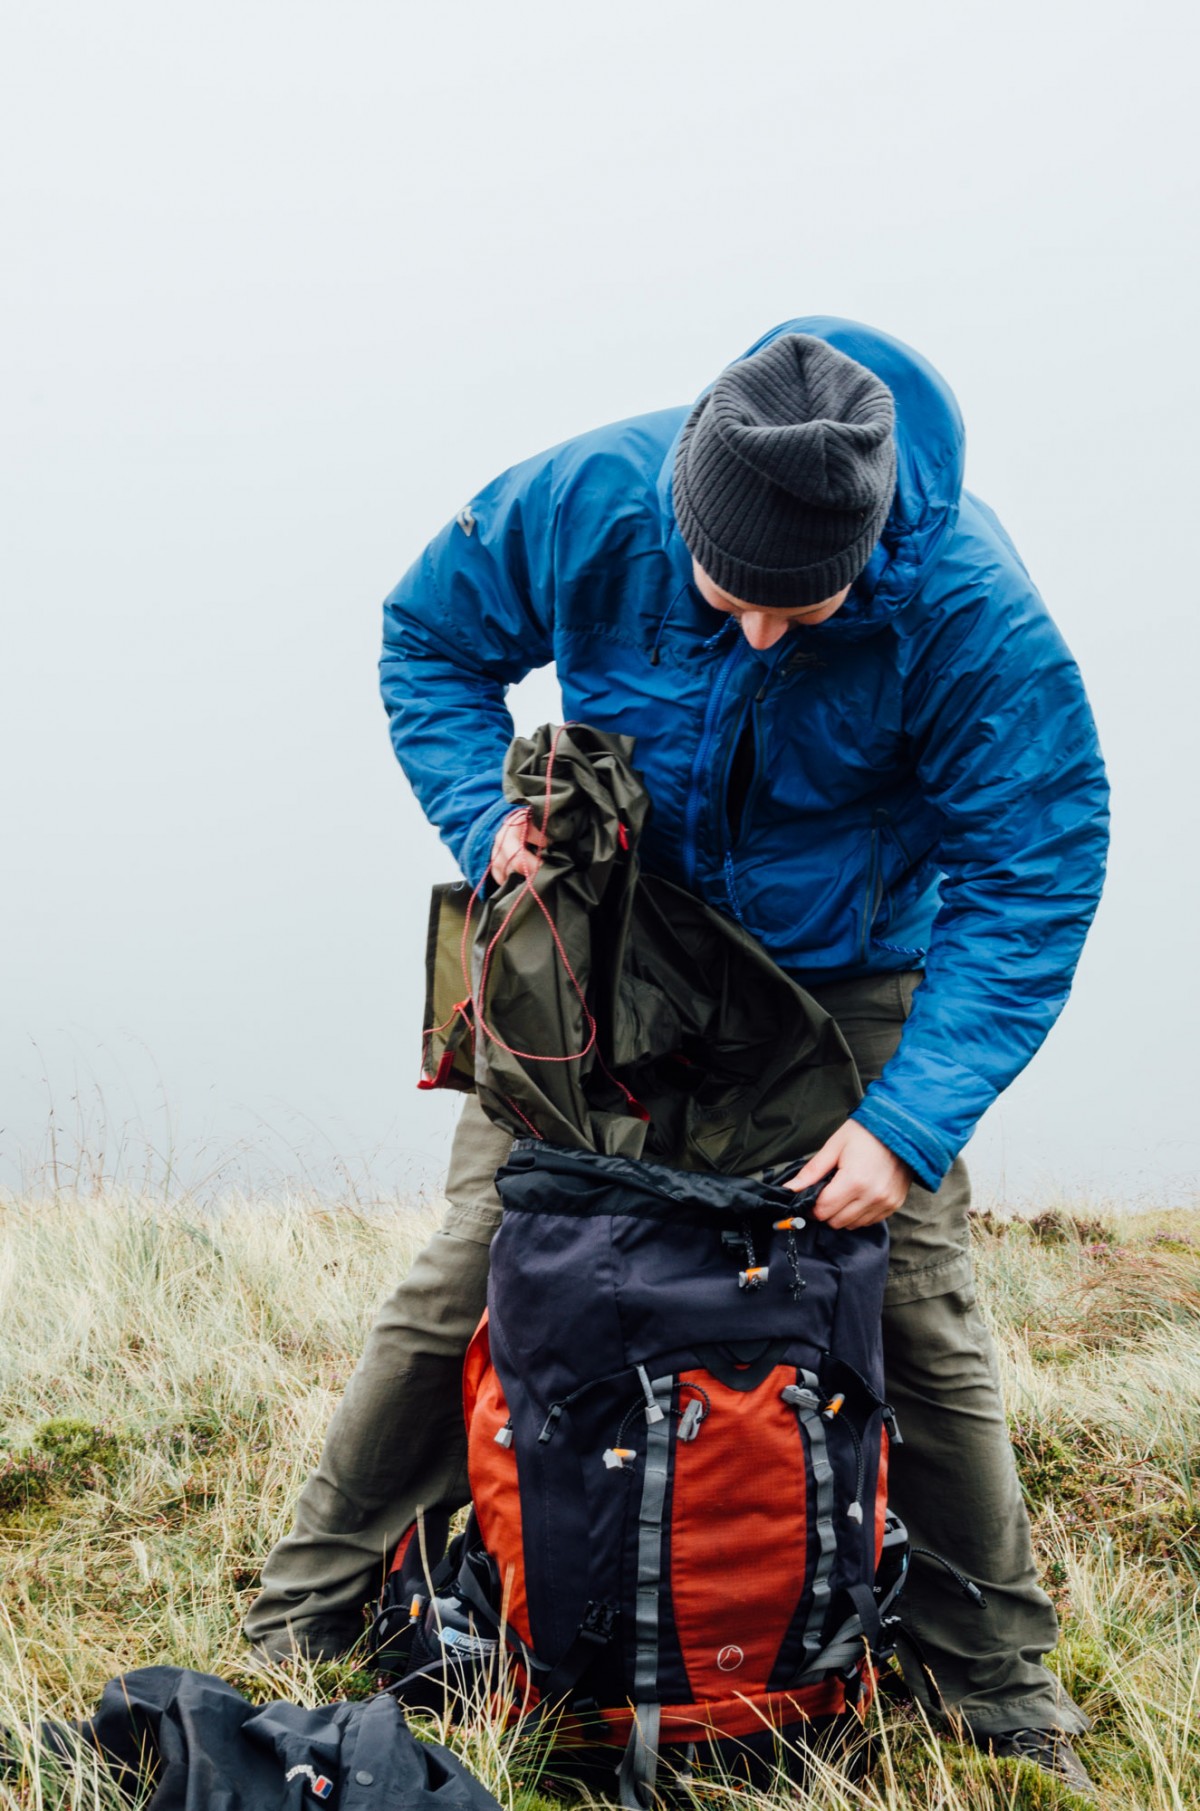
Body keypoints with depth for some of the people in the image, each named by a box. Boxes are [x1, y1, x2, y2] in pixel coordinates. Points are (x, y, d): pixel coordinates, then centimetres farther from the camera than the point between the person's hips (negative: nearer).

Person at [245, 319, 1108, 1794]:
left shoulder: (967, 604, -29)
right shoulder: (586, 503, -23)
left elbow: (1034, 878, -23)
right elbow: (430, 638, -2)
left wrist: (908, 1122, -30)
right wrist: (489, 815, -19)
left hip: (847, 984, -1)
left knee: (915, 1306, -3)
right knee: (472, 1262, -2)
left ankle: (994, 1673, 16)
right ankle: (309, 1610, 13)